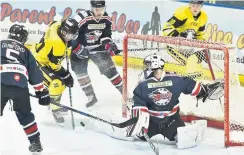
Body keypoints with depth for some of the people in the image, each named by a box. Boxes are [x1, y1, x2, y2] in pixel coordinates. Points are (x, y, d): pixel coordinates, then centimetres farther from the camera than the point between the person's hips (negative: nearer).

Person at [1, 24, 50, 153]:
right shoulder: (25, 51, 23)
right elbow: (35, 73, 22)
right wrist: (42, 92, 26)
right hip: (20, 87, 2)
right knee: (25, 115, 20)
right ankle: (35, 142, 20)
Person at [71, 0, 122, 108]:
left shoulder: (106, 19, -10)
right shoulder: (82, 18, -28)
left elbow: (106, 35, 3)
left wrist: (110, 45, -15)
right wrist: (78, 49, -25)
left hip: (97, 48, 3)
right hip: (80, 48, -3)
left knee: (109, 68, -1)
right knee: (80, 70, -10)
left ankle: (123, 90, 11)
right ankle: (91, 96, 2)